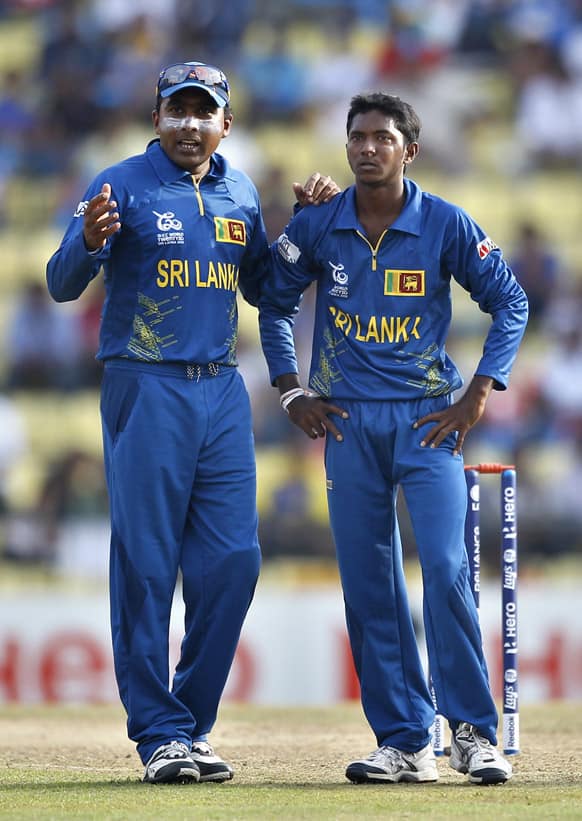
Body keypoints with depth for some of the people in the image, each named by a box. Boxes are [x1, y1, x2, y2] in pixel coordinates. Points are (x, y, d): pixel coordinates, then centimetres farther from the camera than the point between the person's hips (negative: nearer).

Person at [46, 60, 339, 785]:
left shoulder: (240, 194, 14)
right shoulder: (123, 185, -4)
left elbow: (259, 287, 24)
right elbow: (63, 285, -9)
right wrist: (90, 242, -31)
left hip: (223, 392, 6)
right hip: (146, 391, -6)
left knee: (233, 561, 2)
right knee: (147, 564, -6)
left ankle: (193, 722, 12)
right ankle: (160, 733, -2)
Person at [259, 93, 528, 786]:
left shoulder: (447, 226, -4)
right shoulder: (315, 228, 1)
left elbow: (509, 301, 4)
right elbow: (273, 304, 16)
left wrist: (478, 395, -2)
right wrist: (290, 393, 8)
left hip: (428, 418, -2)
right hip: (348, 421, 3)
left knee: (446, 567, -15)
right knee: (367, 585, 2)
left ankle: (473, 731, -7)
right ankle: (404, 742, 8)